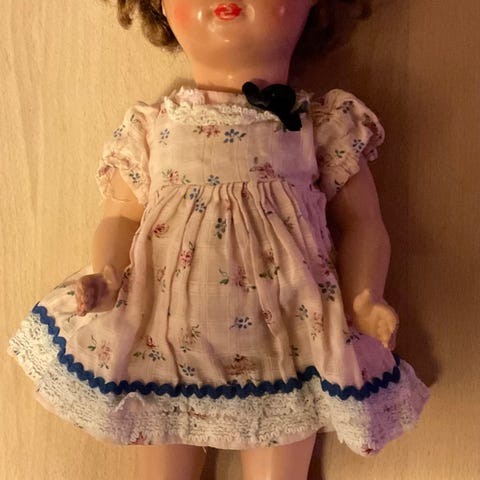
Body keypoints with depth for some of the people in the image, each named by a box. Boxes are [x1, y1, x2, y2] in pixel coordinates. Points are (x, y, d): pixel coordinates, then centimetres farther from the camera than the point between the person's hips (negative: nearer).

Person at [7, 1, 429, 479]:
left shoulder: (323, 126, -2)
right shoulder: (149, 128, 2)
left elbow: (360, 222, 2)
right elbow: (122, 217, 6)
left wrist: (364, 299, -13)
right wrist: (105, 276, -13)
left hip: (280, 344, -1)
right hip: (167, 344, 2)